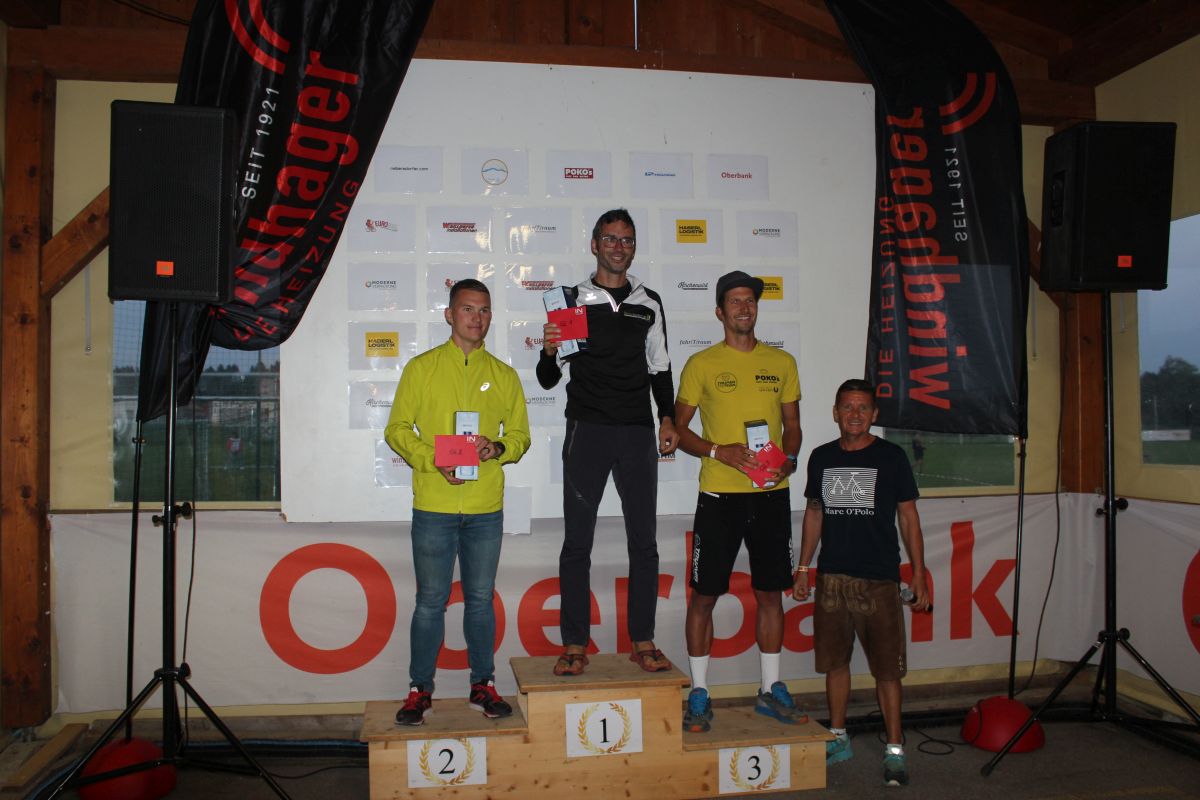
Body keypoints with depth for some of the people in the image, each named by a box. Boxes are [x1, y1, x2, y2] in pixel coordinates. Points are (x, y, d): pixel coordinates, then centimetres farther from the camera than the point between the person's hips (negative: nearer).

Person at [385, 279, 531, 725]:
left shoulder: (503, 375, 9)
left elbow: (520, 434, 11)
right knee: (430, 600, 5)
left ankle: (482, 684, 24)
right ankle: (420, 689, 18)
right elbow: (397, 429, 1)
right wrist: (434, 461, -15)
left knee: (480, 599, 11)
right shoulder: (421, 368, 3)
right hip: (433, 507, -2)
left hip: (487, 509, 2)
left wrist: (498, 448, -11)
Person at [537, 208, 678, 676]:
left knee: (644, 543, 5)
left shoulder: (649, 303, 12)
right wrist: (548, 352, -16)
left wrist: (668, 418, 5)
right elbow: (548, 380, 5)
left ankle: (643, 642, 15)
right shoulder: (573, 301, 4)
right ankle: (574, 645, 10)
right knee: (577, 543, 1)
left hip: (637, 433, 2)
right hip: (587, 432, -2)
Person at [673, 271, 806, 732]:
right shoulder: (701, 364, 1)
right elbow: (680, 428, 2)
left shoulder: (781, 362, 10)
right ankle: (699, 694, 14)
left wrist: (788, 460, -6)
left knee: (770, 591, 10)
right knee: (704, 593, 1)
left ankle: (771, 689, 25)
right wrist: (720, 451, -14)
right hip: (719, 494, -3)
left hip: (771, 495, 3)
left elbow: (793, 426, 14)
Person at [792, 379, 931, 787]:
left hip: (879, 579, -3)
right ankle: (838, 739, 26)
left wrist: (919, 575, -2)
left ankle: (894, 750, 11)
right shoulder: (821, 458, 8)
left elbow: (908, 517, 2)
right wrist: (803, 568, 13)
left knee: (887, 667, 0)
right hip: (831, 577, 3)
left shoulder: (891, 457, -1)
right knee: (834, 661, 11)